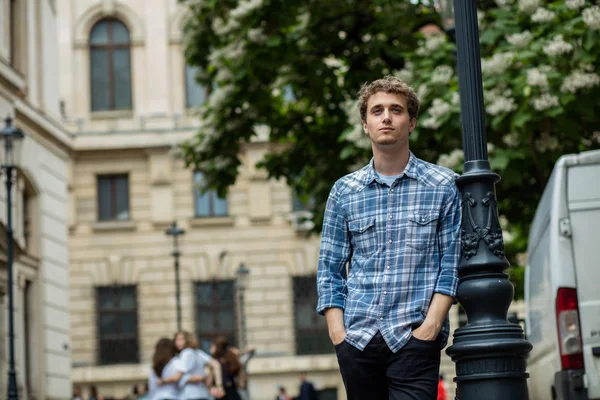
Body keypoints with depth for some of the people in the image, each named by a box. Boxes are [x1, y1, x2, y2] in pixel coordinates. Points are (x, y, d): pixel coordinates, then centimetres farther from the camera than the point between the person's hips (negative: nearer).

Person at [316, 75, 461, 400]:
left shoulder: (443, 186, 6)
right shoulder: (344, 191, 11)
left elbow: (452, 264, 2)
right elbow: (330, 269, 12)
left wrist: (429, 327, -8)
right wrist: (337, 331, 0)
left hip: (414, 338, -2)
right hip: (357, 338, 3)